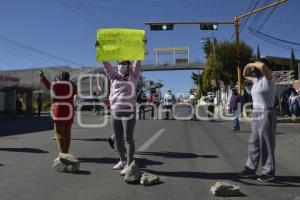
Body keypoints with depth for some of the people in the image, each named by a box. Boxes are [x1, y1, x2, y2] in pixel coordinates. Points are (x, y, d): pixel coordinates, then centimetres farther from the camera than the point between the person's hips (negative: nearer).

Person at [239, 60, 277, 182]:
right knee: (253, 144, 10)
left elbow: (263, 65, -33)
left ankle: (269, 172, 11)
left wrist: (253, 64, -12)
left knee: (266, 145, 0)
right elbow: (245, 75, 32)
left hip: (266, 115, -9)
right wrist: (248, 66, 12)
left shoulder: (268, 78, -11)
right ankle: (250, 170, 18)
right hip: (256, 115, 9)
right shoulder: (256, 79, 13)